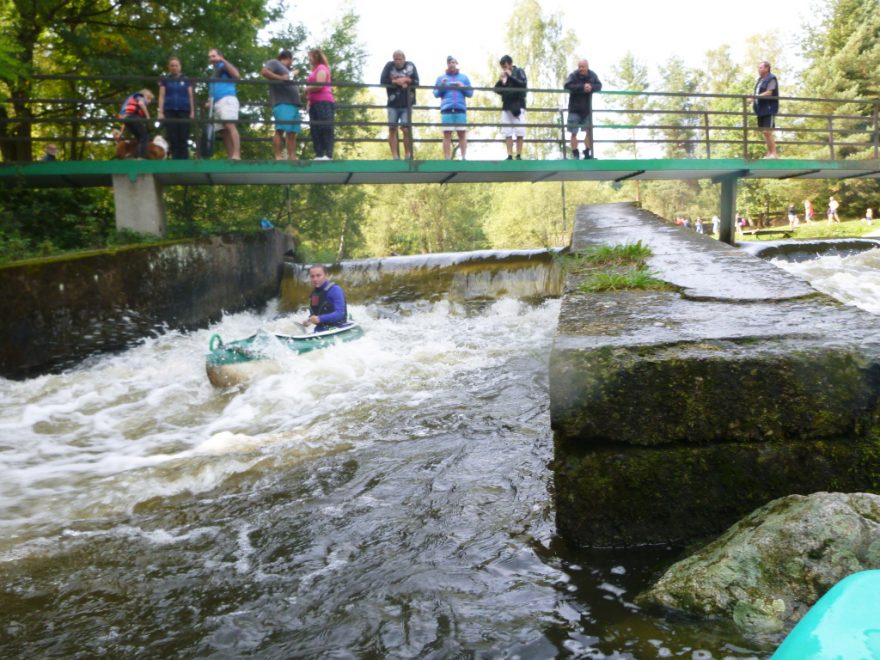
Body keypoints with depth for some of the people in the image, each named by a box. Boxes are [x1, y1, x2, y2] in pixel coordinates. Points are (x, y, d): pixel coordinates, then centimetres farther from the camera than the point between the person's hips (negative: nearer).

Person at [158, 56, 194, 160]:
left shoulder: (186, 80, 13)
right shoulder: (165, 80, 13)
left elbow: (190, 97, 11)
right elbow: (161, 97, 8)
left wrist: (192, 111, 0)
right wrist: (160, 112, -2)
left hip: (184, 111, 0)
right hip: (169, 111, 0)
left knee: (183, 138, -6)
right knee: (173, 138, -6)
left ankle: (184, 160, -6)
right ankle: (176, 160, -5)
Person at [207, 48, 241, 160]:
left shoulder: (224, 67, 9)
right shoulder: (214, 73, 31)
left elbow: (236, 75, -12)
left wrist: (223, 61, -9)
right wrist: (209, 102, 14)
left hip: (227, 99, -9)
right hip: (216, 103, 9)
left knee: (231, 126, -24)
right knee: (224, 131, -1)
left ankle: (236, 155, -36)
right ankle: (230, 157, -6)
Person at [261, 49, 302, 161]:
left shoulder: (288, 70, 31)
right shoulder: (274, 63, 7)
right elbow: (264, 72, -10)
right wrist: (281, 78, -15)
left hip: (293, 104, 9)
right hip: (282, 103, -9)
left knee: (292, 132, 2)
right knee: (280, 129, -16)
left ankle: (292, 157, 0)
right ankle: (278, 156, -20)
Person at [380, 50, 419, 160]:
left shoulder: (410, 66, 5)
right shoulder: (389, 66, 5)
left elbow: (416, 82, -2)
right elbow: (383, 81, -4)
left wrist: (402, 80, -9)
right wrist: (397, 81, -10)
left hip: (407, 104, -1)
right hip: (393, 104, 1)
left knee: (406, 129, -10)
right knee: (392, 129, -4)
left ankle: (408, 155, 2)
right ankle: (395, 156, 0)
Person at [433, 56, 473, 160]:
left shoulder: (464, 77, 19)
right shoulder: (441, 78, 18)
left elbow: (470, 93, 13)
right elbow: (436, 94, 11)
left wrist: (463, 87, -3)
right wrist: (442, 85, -5)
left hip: (461, 109, 1)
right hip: (446, 109, 0)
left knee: (462, 134, -4)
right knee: (447, 134, -6)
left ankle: (464, 157, -4)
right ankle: (447, 159, -7)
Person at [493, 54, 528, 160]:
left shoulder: (519, 71, 6)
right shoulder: (503, 76, 15)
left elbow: (523, 84, -8)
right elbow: (497, 90, 12)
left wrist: (511, 76, -12)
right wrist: (501, 80, -4)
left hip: (518, 106, -4)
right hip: (506, 107, 4)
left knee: (520, 133, -8)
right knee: (507, 133, -4)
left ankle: (519, 156, -5)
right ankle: (509, 156, -4)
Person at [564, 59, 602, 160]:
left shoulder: (592, 75, 2)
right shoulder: (573, 75, -10)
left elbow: (599, 85, -2)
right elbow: (567, 86, -24)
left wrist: (591, 87, -24)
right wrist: (582, 87, -30)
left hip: (587, 109, 4)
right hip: (575, 109, -4)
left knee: (589, 131, 4)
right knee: (574, 132, -4)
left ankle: (587, 153, 13)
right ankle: (575, 154, 2)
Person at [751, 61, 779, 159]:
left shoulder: (771, 79, -7)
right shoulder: (760, 79, 18)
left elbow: (769, 93, -17)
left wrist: (755, 97, -23)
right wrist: (754, 102, 5)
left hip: (769, 109, -8)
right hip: (761, 109, 8)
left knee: (768, 132, -13)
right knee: (765, 132, 8)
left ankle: (774, 153, -10)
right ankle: (769, 153, 12)